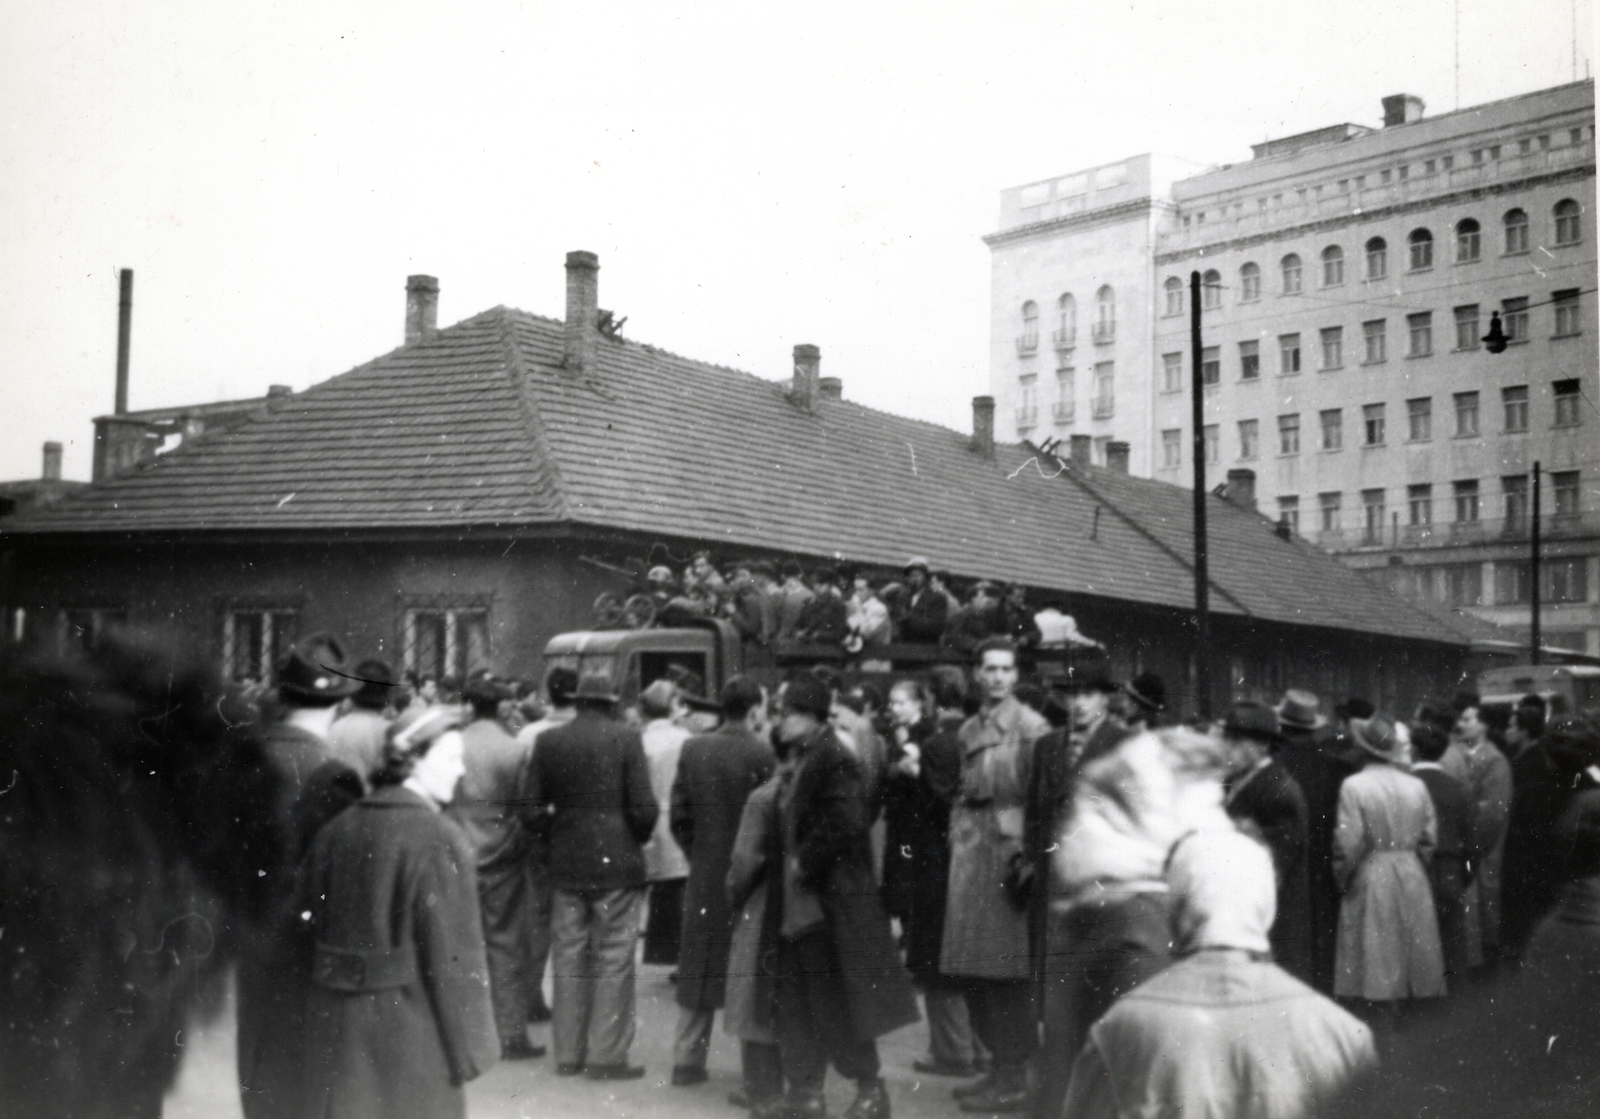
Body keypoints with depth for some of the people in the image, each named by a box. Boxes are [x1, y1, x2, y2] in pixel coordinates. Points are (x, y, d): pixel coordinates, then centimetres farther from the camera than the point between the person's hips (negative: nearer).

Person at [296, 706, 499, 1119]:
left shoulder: (339, 830, 4)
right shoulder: (438, 840, -16)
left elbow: (306, 921, 7)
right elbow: (452, 952, -16)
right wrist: (470, 1045, -9)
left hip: (336, 1027, 6)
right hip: (409, 1033, -6)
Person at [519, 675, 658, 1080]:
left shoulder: (548, 741, 3)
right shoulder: (626, 739, -7)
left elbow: (530, 807, 1)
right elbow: (643, 807, -11)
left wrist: (551, 846, 13)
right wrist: (635, 841, 7)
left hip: (565, 864, 4)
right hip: (616, 863, -4)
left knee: (568, 959, 11)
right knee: (613, 962, 2)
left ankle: (568, 1053, 17)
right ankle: (606, 1056, 4)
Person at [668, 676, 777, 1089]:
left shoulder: (692, 749, -1)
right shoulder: (761, 754, -16)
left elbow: (679, 815, 2)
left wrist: (697, 854, 13)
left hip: (704, 874, 4)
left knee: (699, 970, 14)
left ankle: (687, 1060, 19)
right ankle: (757, 1065, 12)